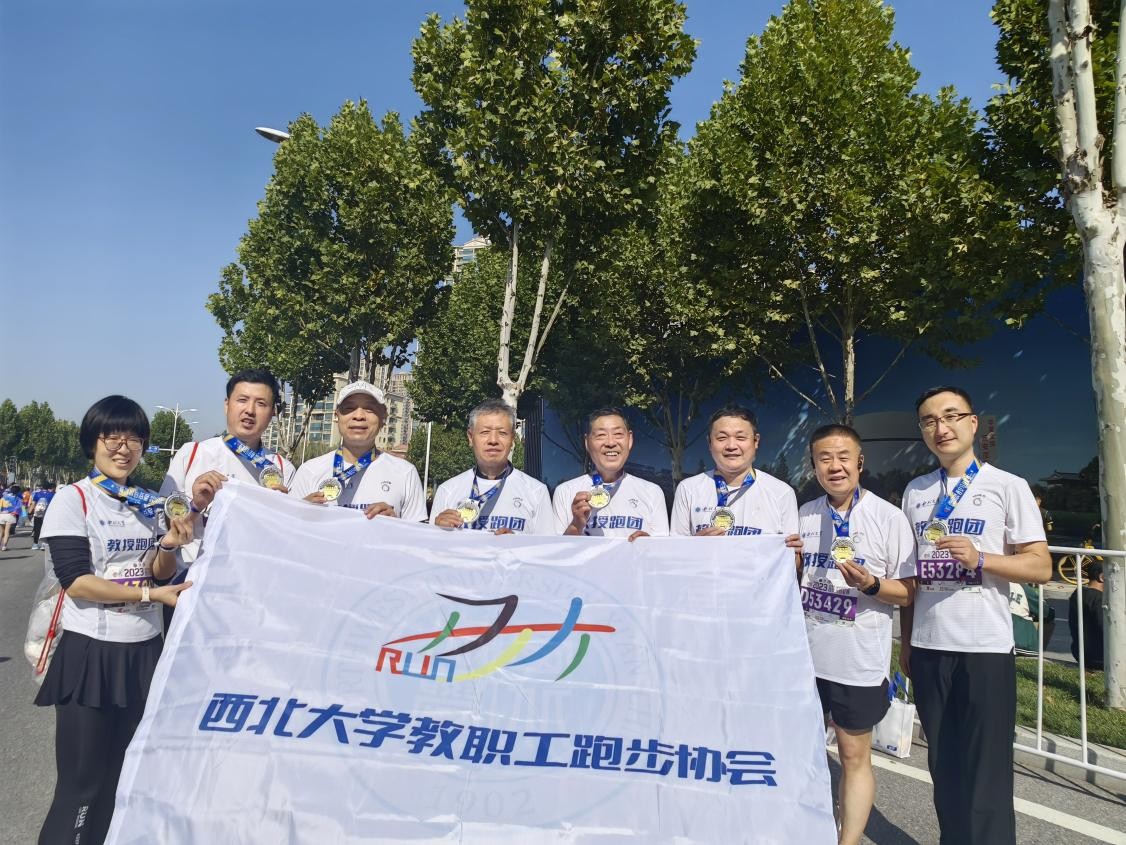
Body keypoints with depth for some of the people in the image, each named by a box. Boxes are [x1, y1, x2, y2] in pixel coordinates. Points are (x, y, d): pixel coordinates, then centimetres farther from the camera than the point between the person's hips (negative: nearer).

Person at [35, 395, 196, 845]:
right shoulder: (73, 499, -9)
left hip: (144, 650, 5)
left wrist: (169, 545, -11)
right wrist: (149, 594, -22)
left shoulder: (150, 503, 7)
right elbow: (75, 582, -17)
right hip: (91, 652, -5)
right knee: (84, 782, 4)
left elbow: (161, 575, 8)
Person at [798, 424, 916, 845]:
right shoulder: (804, 515, 3)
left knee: (854, 757, 9)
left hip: (858, 662, -4)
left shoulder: (890, 518, -8)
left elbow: (907, 592, -6)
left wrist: (870, 583, -24)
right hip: (805, 654, 4)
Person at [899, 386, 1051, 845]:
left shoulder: (1009, 486, -2)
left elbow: (1040, 566, -5)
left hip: (986, 650, -4)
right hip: (928, 648, 4)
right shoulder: (915, 492, 9)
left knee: (986, 771, 3)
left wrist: (979, 558, -21)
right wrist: (906, 642, 12)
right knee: (943, 765, 14)